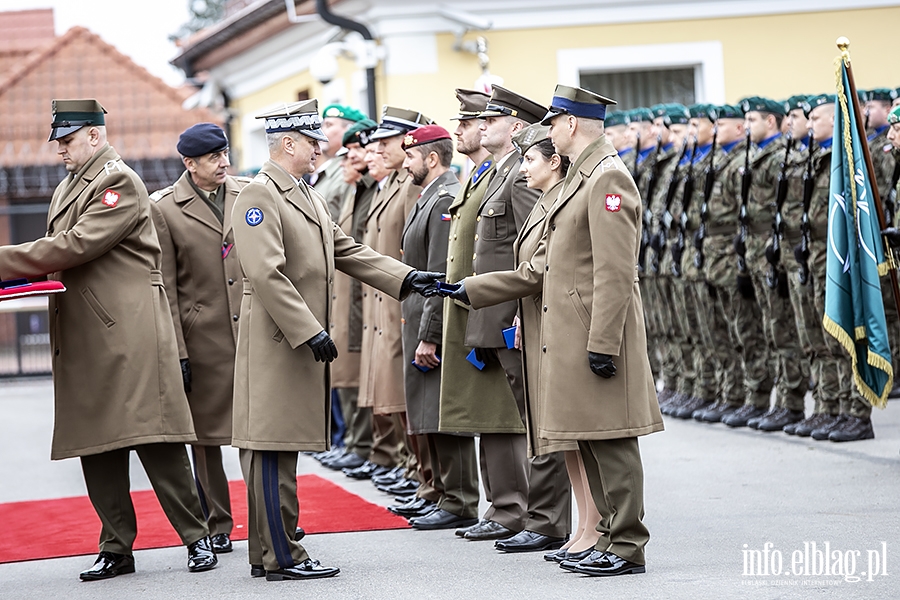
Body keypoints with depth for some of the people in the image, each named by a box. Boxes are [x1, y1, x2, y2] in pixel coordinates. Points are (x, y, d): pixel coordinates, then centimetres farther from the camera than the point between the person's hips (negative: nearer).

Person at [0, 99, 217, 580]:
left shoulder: (120, 182, -9)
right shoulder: (67, 188, 21)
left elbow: (77, 246, -18)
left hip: (128, 333, -9)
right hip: (82, 338, 9)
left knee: (153, 440, -8)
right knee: (96, 447, 7)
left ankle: (196, 537, 1)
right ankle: (116, 548, 13)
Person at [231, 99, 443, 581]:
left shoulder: (307, 195, 19)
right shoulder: (259, 195, -13)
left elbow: (347, 251, 19)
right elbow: (267, 274, -20)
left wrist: (407, 278, 8)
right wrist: (311, 332, -21)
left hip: (304, 341, 10)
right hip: (278, 341, -10)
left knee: (281, 449, 12)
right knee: (275, 449, -6)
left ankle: (273, 551, 16)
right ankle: (282, 557, -3)